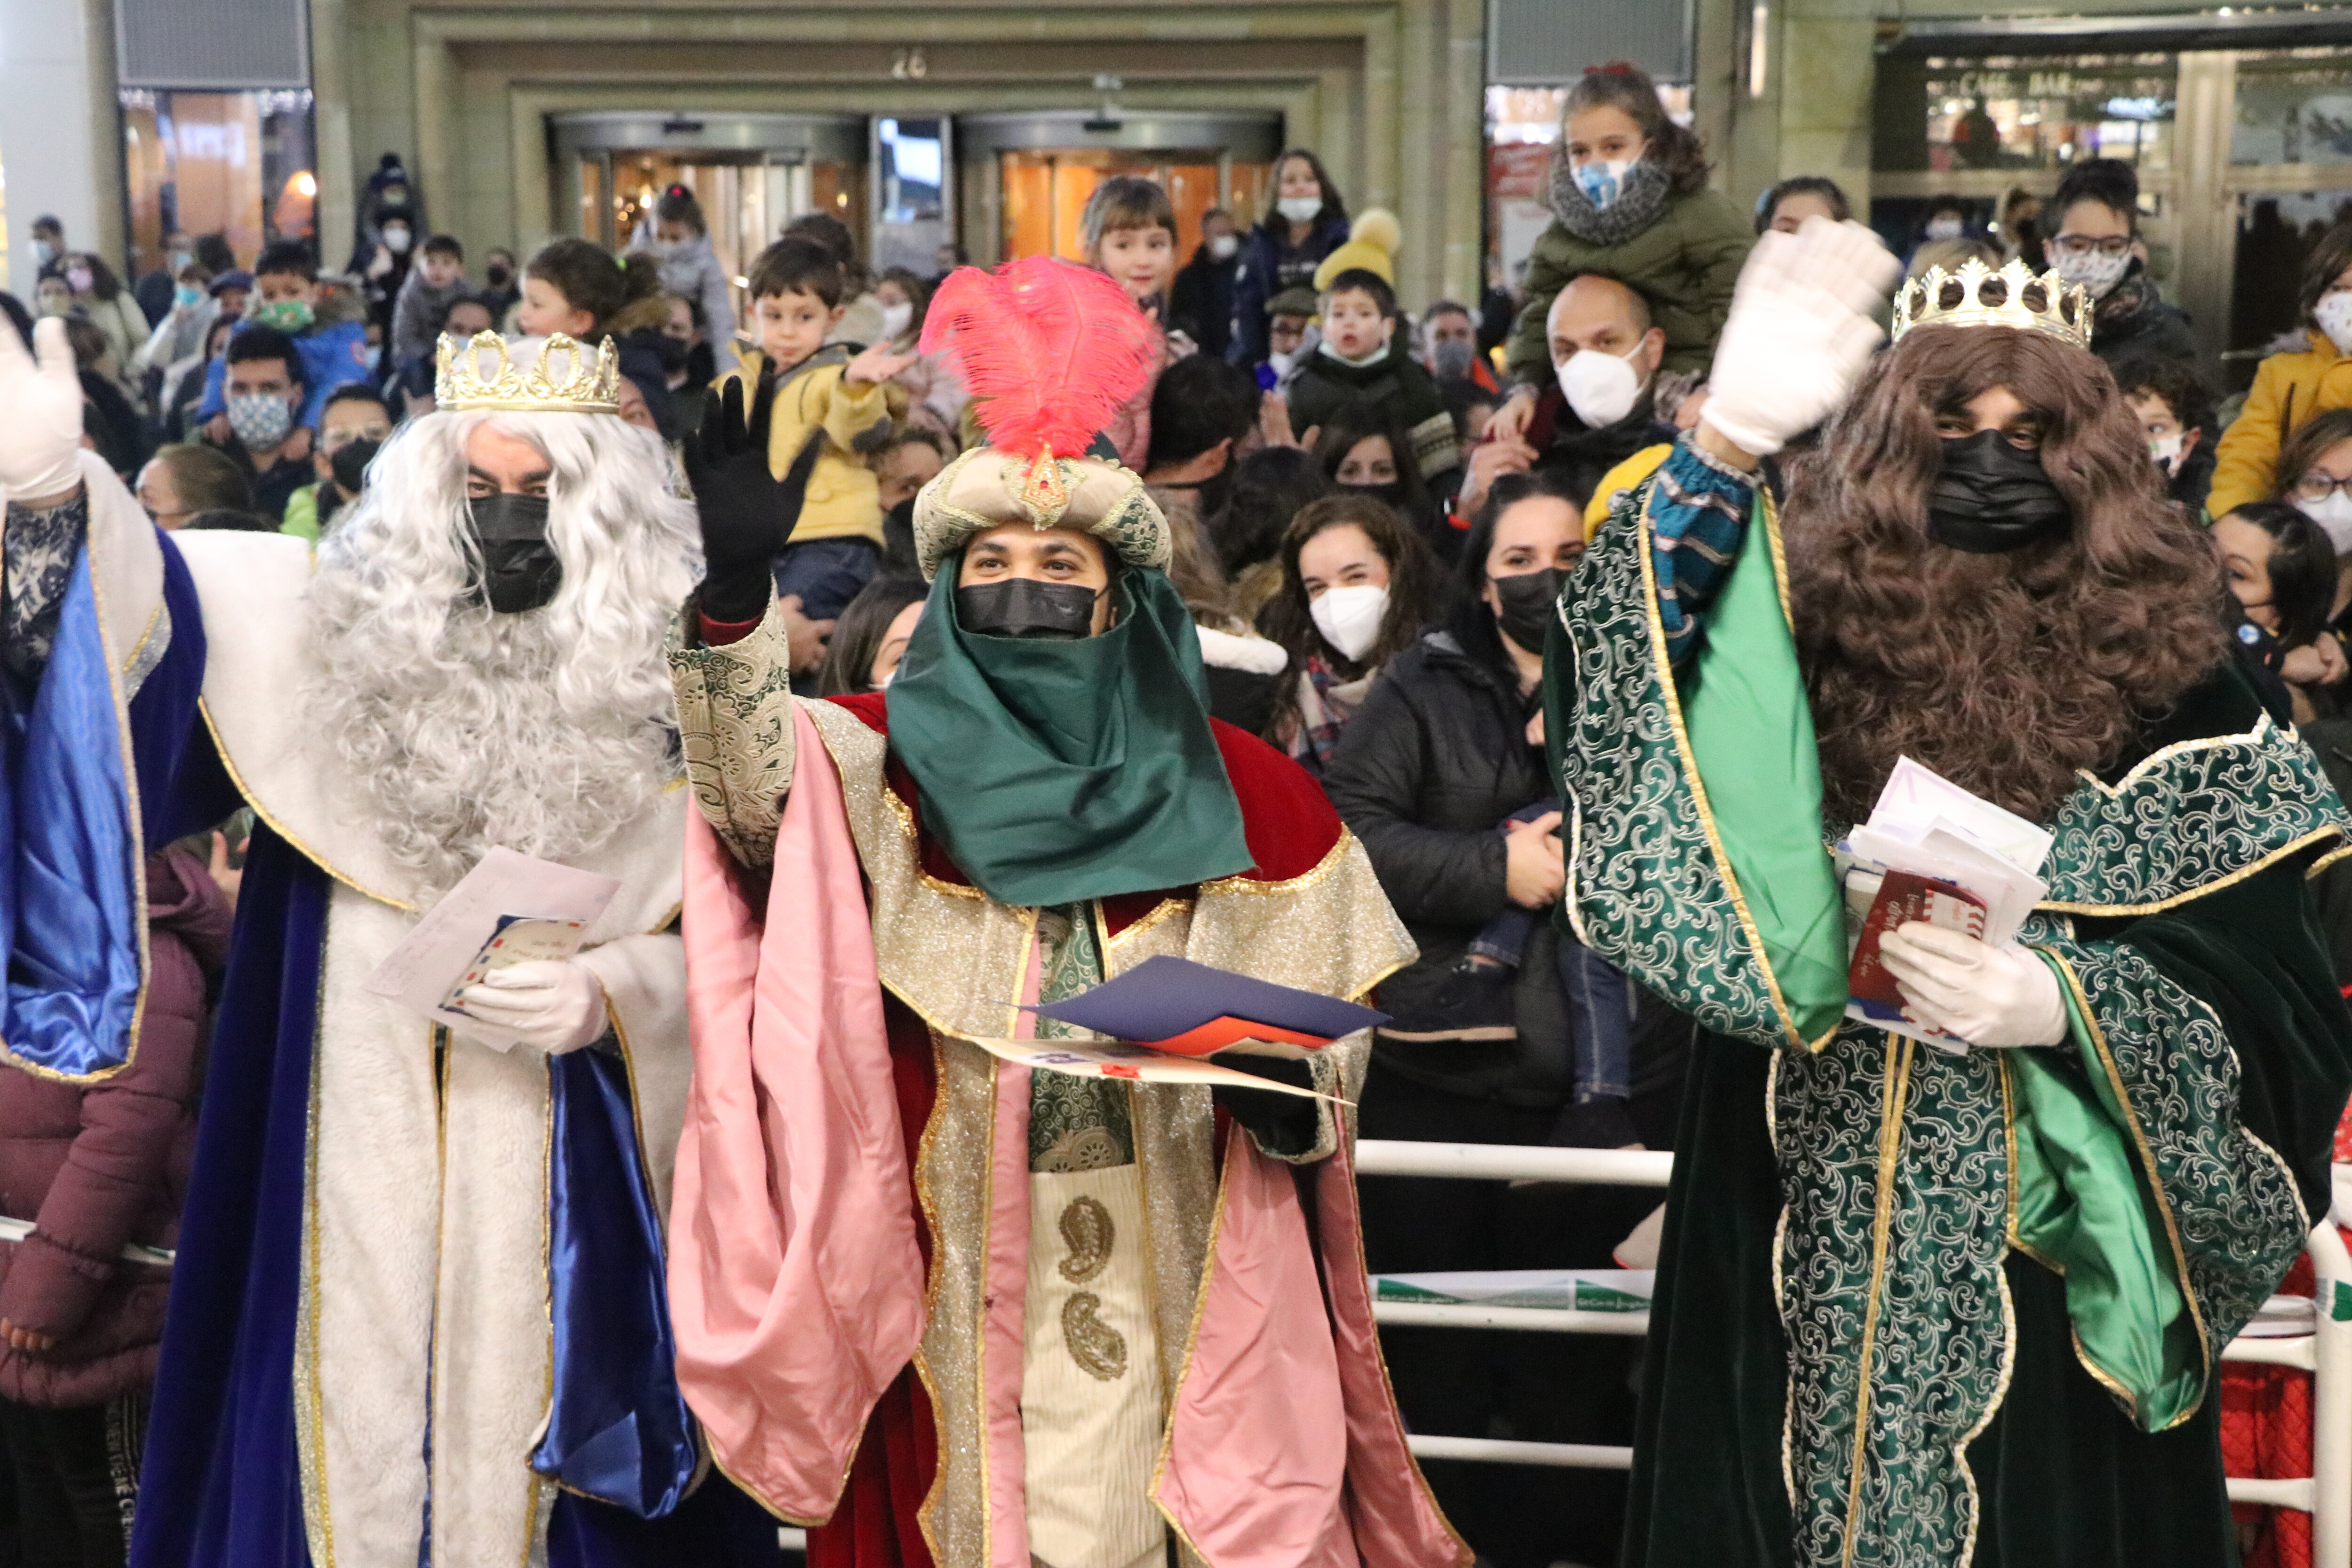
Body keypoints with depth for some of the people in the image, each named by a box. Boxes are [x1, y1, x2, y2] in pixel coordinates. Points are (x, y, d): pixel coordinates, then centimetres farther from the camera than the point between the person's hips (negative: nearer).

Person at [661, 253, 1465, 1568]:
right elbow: (760, 797, -17)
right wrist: (734, 597, -32)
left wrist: (1287, 1083, -14)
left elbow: (1330, 1003, 7)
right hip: (956, 1270, 0)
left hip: (1183, 1260, 0)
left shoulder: (1233, 788, 3)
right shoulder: (897, 759, 3)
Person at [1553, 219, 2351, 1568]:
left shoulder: (2160, 668, -1)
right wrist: (1728, 443, -26)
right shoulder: (1805, 625, 1)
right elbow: (1617, 687, -18)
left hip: (2047, 1244, -1)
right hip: (1800, 1229, 1)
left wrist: (2066, 1004, -20)